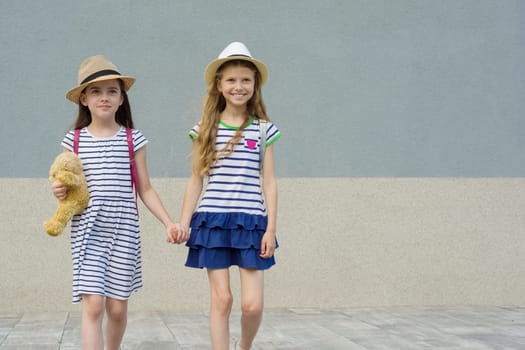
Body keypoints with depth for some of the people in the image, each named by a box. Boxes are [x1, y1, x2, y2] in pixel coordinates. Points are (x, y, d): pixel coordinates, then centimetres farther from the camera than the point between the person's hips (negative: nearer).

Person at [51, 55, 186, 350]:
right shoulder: (74, 140, 5)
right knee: (92, 304, -11)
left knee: (117, 306, 6)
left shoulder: (133, 139, 5)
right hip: (87, 231, -1)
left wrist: (169, 223, -1)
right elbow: (69, 189, 13)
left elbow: (145, 189, 8)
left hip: (124, 230, 1)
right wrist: (60, 193, -10)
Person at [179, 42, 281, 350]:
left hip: (252, 221, 0)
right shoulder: (205, 129, 5)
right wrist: (183, 224, 4)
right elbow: (196, 180, 9)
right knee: (221, 299, 0)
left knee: (253, 304, -2)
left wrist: (271, 227, -1)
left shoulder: (264, 129, 4)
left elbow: (269, 182, 5)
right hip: (213, 220, 0)